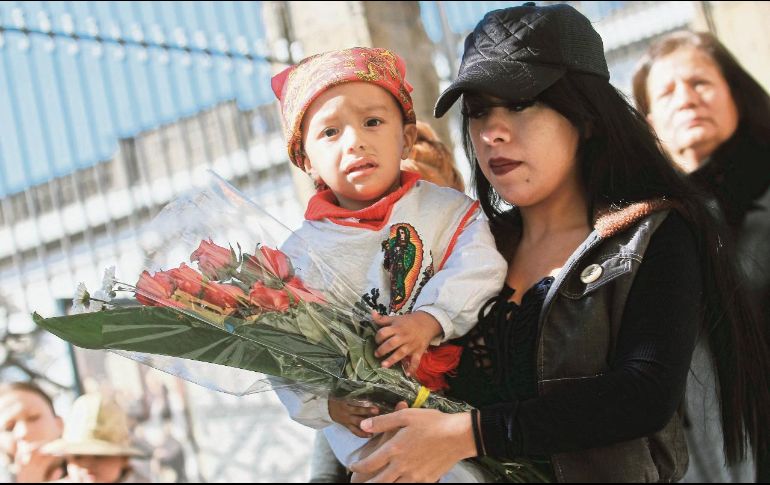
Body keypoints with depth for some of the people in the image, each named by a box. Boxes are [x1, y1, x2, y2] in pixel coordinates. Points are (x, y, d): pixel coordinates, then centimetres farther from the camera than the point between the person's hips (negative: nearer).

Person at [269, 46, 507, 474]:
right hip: (365, 423, -1)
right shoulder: (302, 254, 1)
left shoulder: (446, 210, 5)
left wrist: (430, 319, -26)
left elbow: (479, 269, -12)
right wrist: (328, 403, -19)